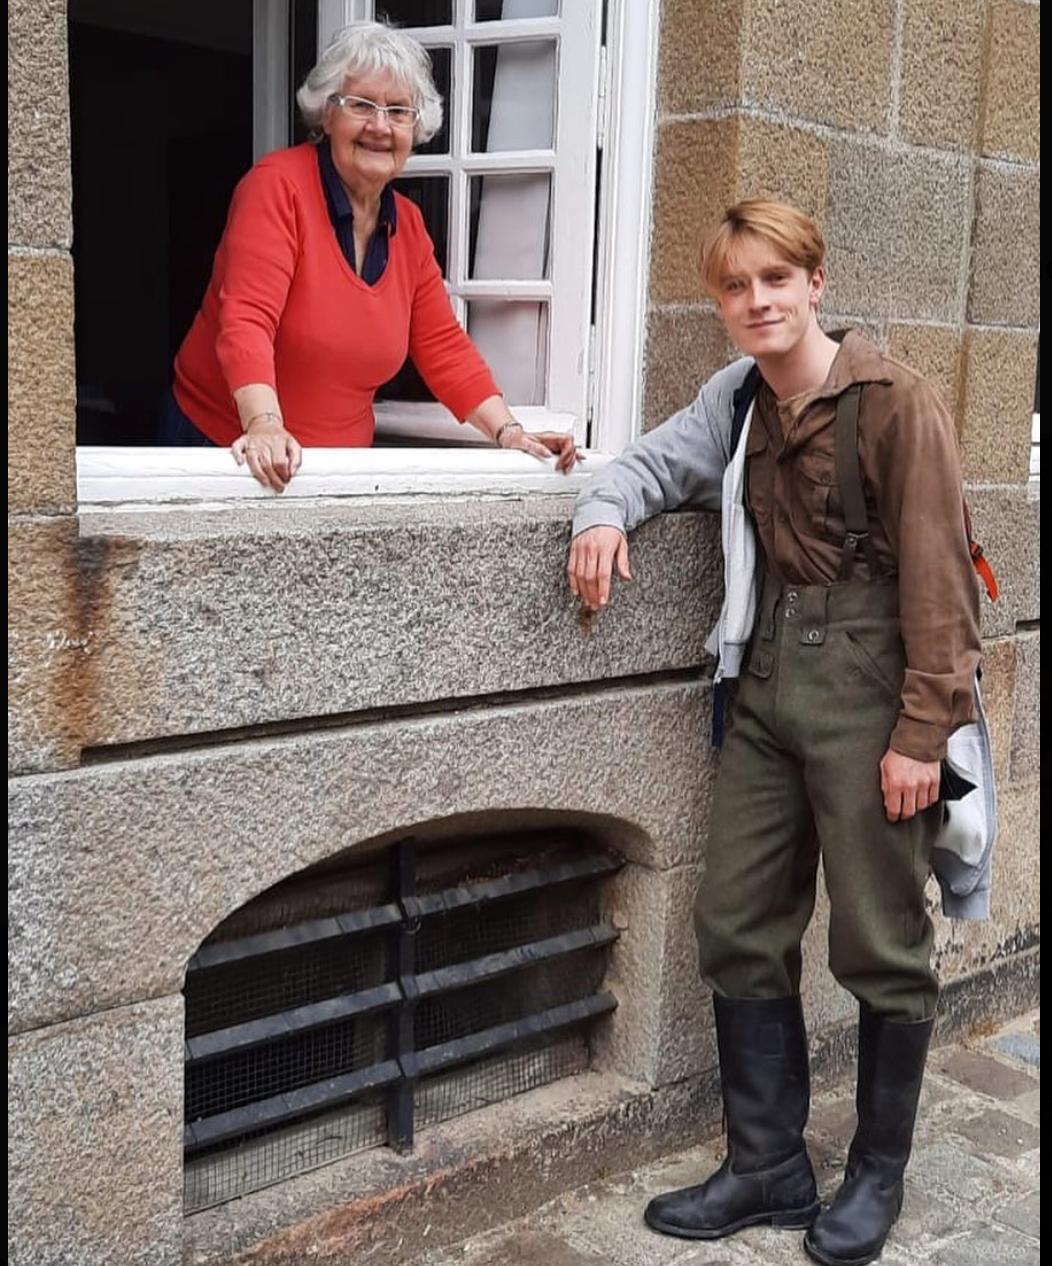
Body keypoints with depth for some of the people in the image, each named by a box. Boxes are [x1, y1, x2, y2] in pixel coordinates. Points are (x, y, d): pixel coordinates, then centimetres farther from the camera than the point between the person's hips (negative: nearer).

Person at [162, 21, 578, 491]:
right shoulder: (279, 184, -13)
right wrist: (265, 426, -39)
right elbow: (247, 320, -24)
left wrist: (508, 432, -4)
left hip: (336, 466, 5)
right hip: (231, 451, -5)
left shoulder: (408, 225, 6)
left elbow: (443, 346, 8)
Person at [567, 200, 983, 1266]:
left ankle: (878, 1174, 26)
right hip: (767, 680, 7)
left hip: (864, 686, -6)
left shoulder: (893, 402, -10)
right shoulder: (737, 399, 10)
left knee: (880, 945, 5)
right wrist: (604, 510, -6)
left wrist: (922, 730, -16)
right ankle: (768, 1167, 24)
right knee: (736, 927, 9)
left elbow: (937, 572, -13)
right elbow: (657, 459, 19)